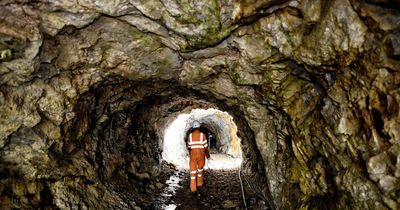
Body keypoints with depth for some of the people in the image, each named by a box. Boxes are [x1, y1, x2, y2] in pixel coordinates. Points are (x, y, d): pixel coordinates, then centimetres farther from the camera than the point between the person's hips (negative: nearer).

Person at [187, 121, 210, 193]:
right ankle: (199, 182, 33)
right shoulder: (202, 135, -5)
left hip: (193, 154, 0)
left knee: (193, 170, 0)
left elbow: (189, 147, 7)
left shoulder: (190, 135, 0)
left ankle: (193, 187, -5)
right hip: (201, 154, 0)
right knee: (200, 168, 21)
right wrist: (207, 154, 12)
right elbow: (205, 146, -3)